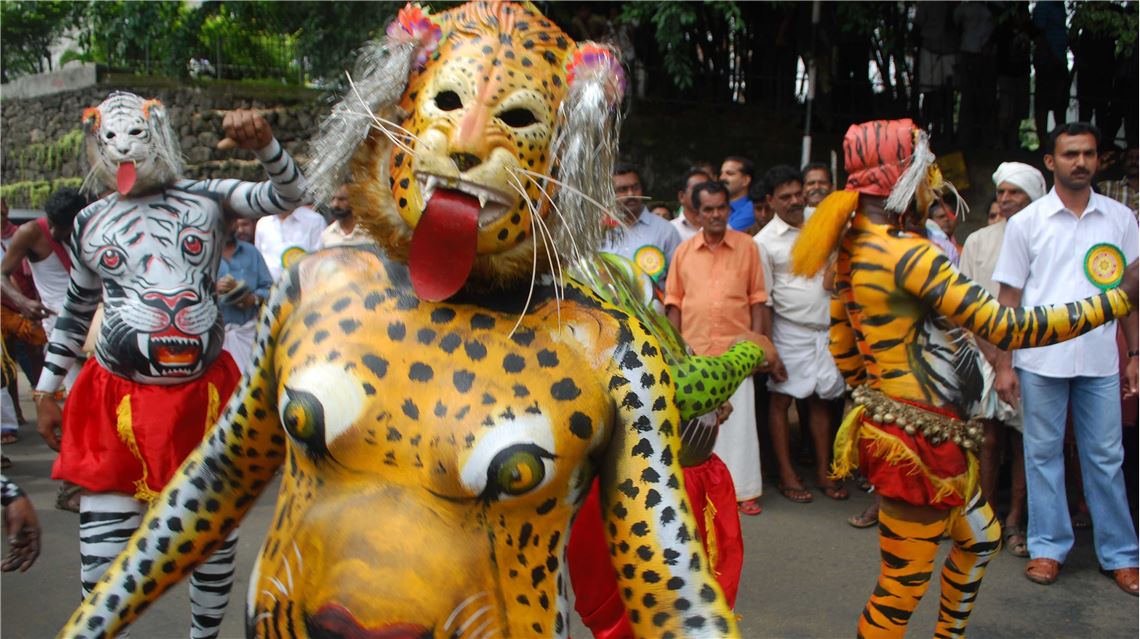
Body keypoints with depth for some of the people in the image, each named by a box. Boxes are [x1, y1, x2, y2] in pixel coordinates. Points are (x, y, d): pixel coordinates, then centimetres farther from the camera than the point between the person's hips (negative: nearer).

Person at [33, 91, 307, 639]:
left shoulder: (207, 198, 1)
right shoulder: (90, 223, 7)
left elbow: (288, 195, -8)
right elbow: (75, 312, 17)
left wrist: (263, 145, -26)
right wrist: (46, 392, 19)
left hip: (204, 396, 0)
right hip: (117, 403, 0)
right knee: (102, 562, -4)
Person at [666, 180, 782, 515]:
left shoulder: (747, 246, 0)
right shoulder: (684, 250, 4)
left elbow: (756, 297, 2)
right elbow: (674, 299, 7)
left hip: (736, 348, -1)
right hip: (695, 348, 2)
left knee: (739, 420, 2)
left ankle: (743, 490, 10)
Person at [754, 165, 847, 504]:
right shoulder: (764, 241, -7)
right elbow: (764, 300, -8)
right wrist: (767, 346, -11)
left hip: (825, 329, 4)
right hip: (789, 332, -4)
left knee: (821, 399, 10)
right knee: (781, 399, 1)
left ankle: (824, 472, 20)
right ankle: (787, 475, 11)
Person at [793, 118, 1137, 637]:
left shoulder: (854, 247, 6)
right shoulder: (906, 253, -24)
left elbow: (842, 345, 15)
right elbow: (1006, 327, -25)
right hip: (919, 441, -10)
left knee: (980, 539, 28)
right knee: (903, 586, 3)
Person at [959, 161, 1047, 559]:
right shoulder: (979, 241, 9)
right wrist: (989, 350, -3)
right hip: (985, 354, 1)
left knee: (1024, 438, 2)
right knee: (989, 437, 0)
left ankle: (1015, 521, 12)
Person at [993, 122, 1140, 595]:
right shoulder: (1026, 222, 0)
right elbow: (1009, 297, 1)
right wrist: (1003, 364, -3)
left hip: (1100, 360, 1)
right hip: (1040, 360, -1)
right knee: (1043, 453, 8)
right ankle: (1048, 547, 20)